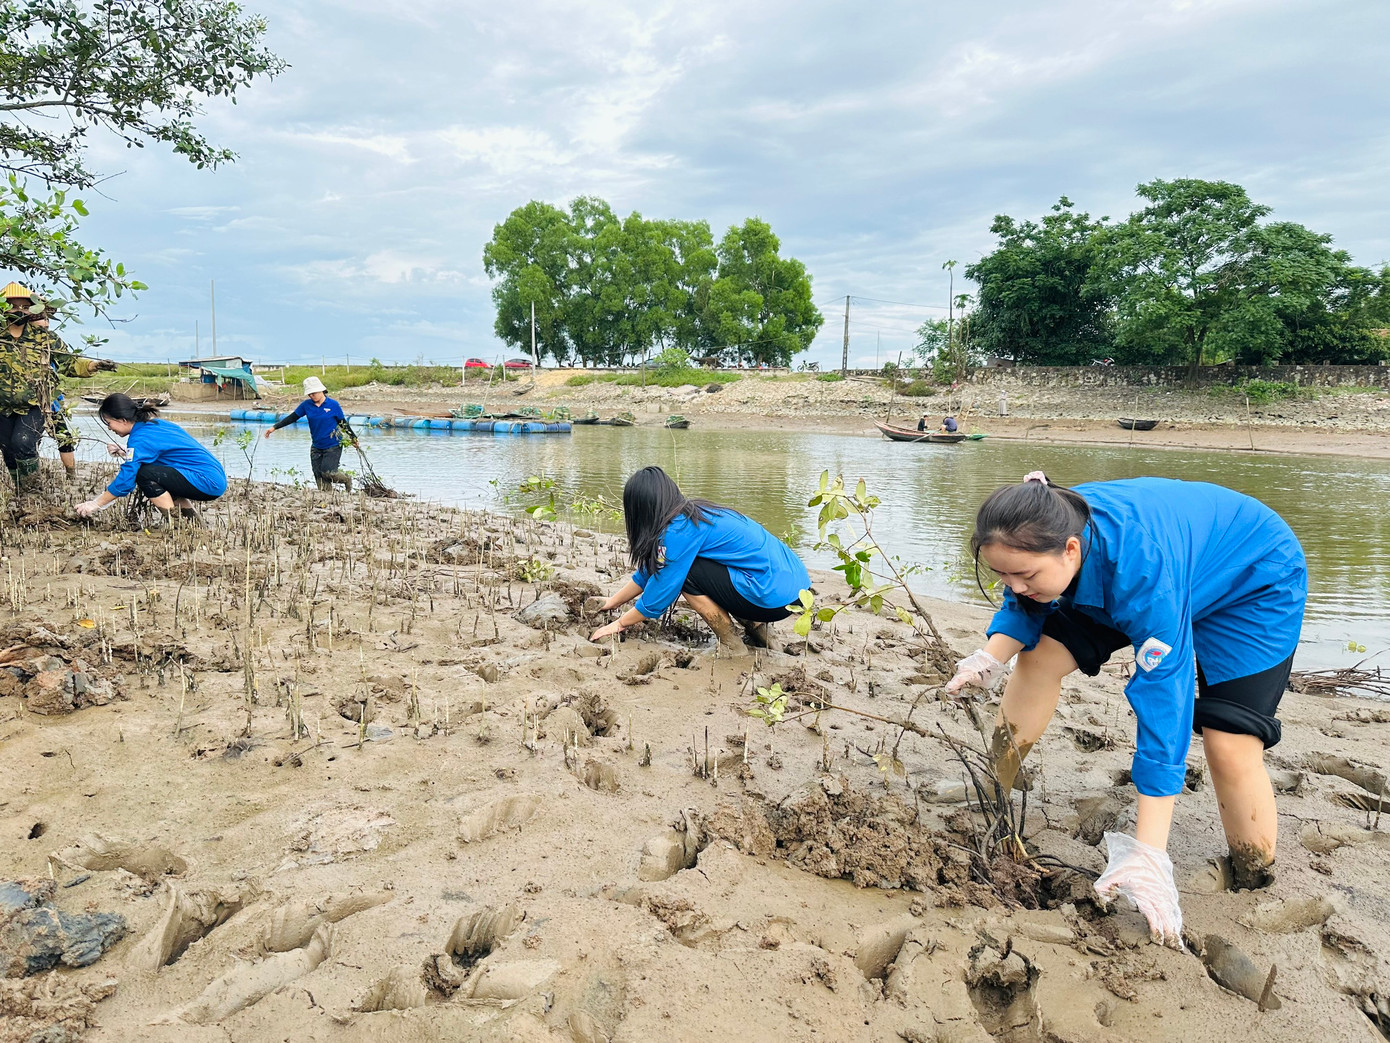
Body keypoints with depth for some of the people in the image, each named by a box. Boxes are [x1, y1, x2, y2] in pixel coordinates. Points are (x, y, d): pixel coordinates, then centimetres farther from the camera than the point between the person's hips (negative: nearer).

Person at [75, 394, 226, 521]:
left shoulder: (141, 439, -13)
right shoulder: (157, 424, 13)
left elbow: (126, 481, -14)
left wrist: (95, 504, -3)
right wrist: (124, 454, 13)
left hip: (208, 482, -10)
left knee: (144, 474, -17)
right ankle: (188, 512, 15)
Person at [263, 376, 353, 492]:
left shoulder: (333, 405, -6)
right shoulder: (306, 405, 3)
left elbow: (343, 423, 3)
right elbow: (291, 418, 6)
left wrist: (354, 439, 6)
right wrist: (274, 428, 0)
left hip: (333, 446, -4)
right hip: (316, 447, 4)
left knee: (327, 472, -16)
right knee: (319, 476, -1)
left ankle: (347, 479, 12)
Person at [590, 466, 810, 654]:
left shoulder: (680, 530, -15)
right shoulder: (692, 515, 13)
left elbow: (660, 593, -7)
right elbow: (649, 572, 23)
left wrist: (620, 623, 6)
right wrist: (612, 602, 29)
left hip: (776, 596, -10)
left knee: (683, 571, -11)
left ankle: (732, 647, -1)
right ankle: (756, 628, 15)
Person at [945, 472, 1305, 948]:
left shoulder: (1143, 569, -44)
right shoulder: (1044, 536, -26)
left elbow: (1164, 702, -44)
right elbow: (1022, 609, -6)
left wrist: (1148, 854, -45)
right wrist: (989, 658, -29)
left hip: (1255, 582, -6)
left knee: (1229, 744, -21)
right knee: (1039, 655, -3)